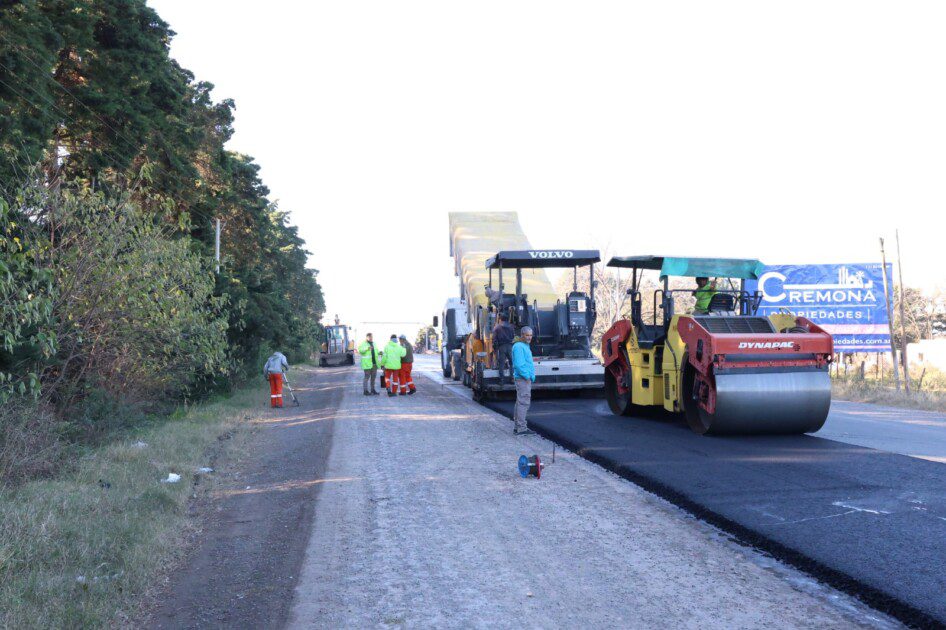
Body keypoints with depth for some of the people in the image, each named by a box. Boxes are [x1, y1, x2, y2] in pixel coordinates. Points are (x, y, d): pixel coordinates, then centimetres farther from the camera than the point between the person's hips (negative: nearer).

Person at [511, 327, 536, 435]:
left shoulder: (525, 347, 19)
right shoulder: (518, 347, -13)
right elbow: (518, 364, -21)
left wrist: (531, 376, 17)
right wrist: (527, 376, -18)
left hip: (527, 378, 11)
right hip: (523, 379, -11)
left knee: (520, 402, 13)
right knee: (523, 402, -11)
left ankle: (518, 427, 19)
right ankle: (521, 428, -12)